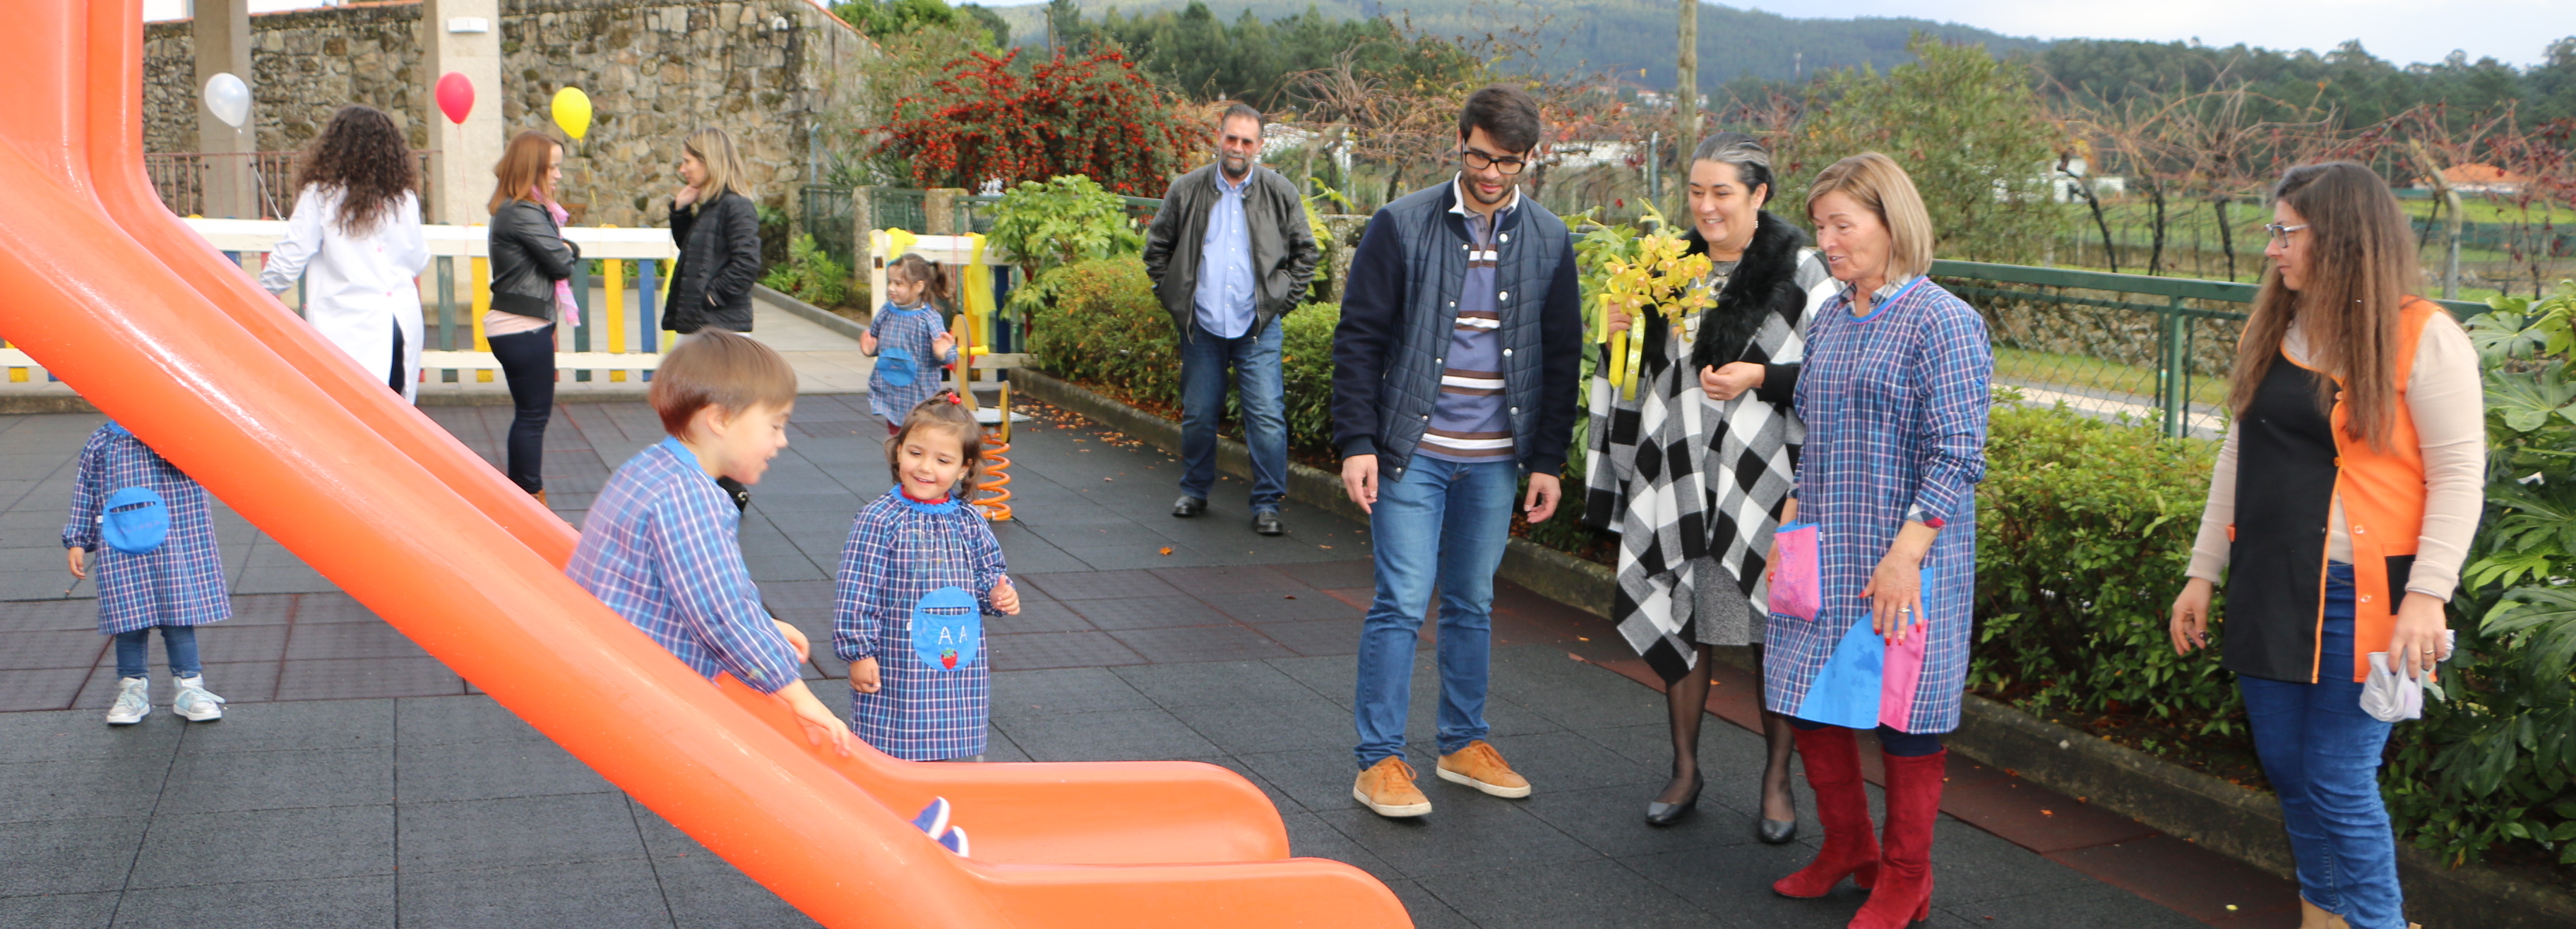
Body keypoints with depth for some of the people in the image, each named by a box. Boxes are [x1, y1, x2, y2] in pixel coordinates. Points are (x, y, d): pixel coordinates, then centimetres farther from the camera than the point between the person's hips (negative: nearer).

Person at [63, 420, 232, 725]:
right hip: (121, 553, 1)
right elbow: (85, 494, 11)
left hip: (175, 546, -1)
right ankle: (133, 690, 18)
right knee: (129, 621, 4)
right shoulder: (101, 443, 6)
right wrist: (76, 542, 10)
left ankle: (189, 688, 13)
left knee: (179, 618, 2)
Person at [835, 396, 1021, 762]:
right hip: (896, 671, -4)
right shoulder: (879, 520, -10)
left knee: (961, 755, 11)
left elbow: (987, 574, 17)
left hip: (962, 671, 4)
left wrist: (999, 594, -4)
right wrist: (858, 652, -10)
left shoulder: (969, 522, 4)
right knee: (892, 753, 1)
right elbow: (855, 591, -9)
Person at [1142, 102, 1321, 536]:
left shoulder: (1279, 192, 3)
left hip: (1258, 328, -1)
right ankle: (1194, 491, 28)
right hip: (1201, 327, 1)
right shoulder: (1187, 191, 3)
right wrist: (1171, 296, 6)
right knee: (1198, 415, 10)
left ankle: (1268, 504, 1)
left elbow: (1305, 251, 12)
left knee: (1267, 416, -7)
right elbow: (1157, 248, 14)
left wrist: (1286, 297, 3)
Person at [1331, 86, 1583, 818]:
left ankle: (1464, 744, 25)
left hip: (1496, 460, 4)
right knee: (1402, 602, -5)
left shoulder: (1549, 241, 5)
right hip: (1412, 453, -3)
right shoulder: (1402, 226, -5)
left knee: (1473, 604, 13)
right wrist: (1357, 442, -11)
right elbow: (1358, 339, -4)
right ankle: (1379, 760, 2)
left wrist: (1549, 460, 5)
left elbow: (1561, 357, 9)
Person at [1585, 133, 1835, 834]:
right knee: (1680, 621, 9)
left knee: (1774, 629, 2)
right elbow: (1640, 370, 19)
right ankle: (1686, 771, 24)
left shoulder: (1798, 273, -6)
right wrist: (1621, 335, -3)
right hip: (1677, 479, 4)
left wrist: (1761, 377, -20)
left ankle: (1777, 779, 17)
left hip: (1762, 479, -4)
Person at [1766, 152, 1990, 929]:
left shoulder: (1941, 321, -12)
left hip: (1903, 566, -7)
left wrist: (1906, 552, -21)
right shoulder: (1827, 320, 11)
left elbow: (1958, 456, -16)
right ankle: (1847, 847, 33)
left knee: (1903, 716, 3)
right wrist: (1790, 526, 13)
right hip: (1823, 556, 7)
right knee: (1810, 702, 12)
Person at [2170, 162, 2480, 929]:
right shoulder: (2270, 332, 10)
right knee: (2287, 771, 12)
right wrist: (2203, 572, 15)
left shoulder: (2422, 338, -9)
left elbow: (2458, 476, -11)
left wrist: (2428, 594, -20)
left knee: (2338, 783, -4)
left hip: (2357, 598, -6)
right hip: (2268, 590, 6)